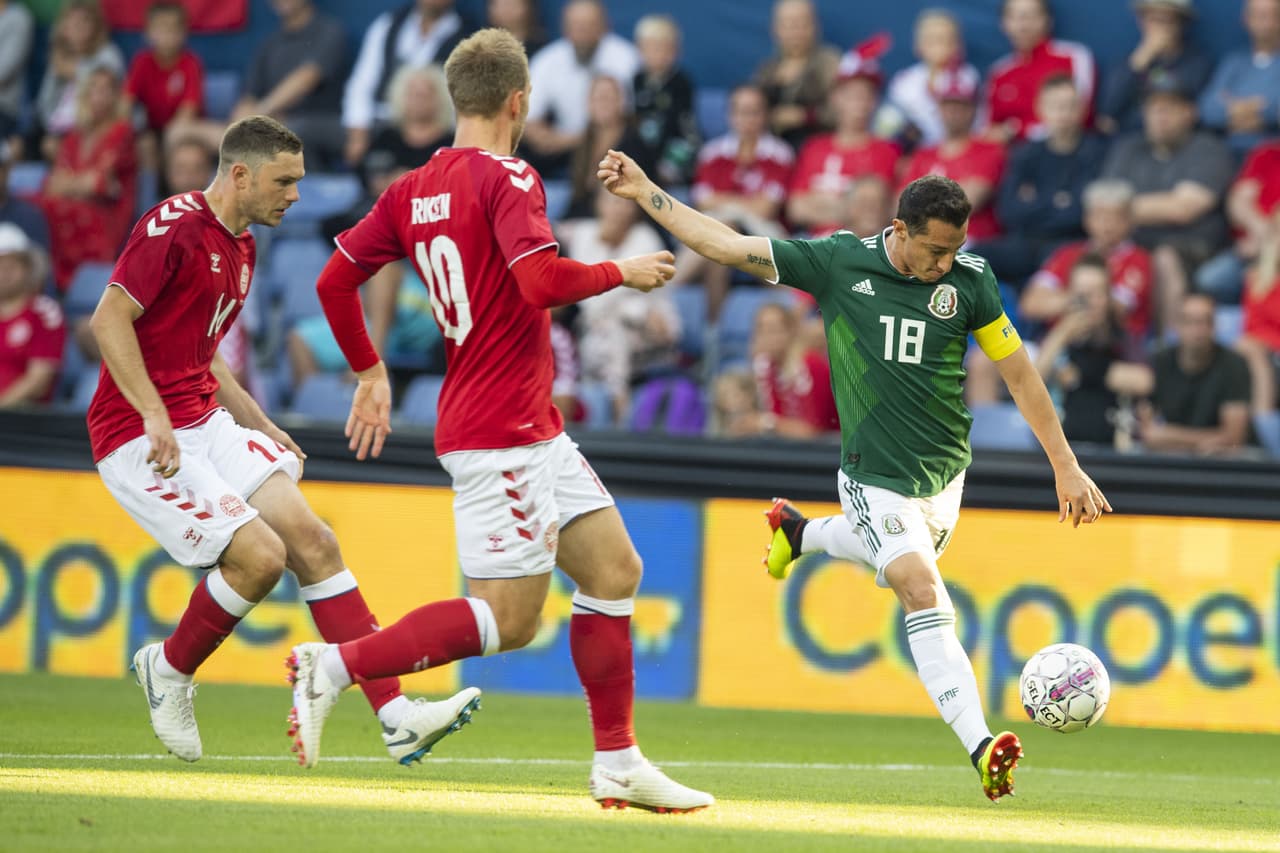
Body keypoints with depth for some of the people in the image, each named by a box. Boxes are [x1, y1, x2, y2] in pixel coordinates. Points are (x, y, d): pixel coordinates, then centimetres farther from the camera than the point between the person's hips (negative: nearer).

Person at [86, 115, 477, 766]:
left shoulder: (240, 246, 16)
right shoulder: (174, 226, -14)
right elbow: (109, 319, -21)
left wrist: (258, 425, 20)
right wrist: (155, 415, -28)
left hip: (205, 425, 9)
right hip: (137, 441, -9)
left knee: (311, 541, -5)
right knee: (260, 555, -19)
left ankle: (396, 717, -10)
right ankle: (168, 671, 7)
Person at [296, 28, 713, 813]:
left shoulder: (413, 191, 11)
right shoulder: (507, 180, -13)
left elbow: (335, 280, 12)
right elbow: (543, 281, -27)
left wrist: (369, 370, 23)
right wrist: (621, 273, -10)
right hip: (501, 434, -10)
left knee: (615, 571, 12)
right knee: (509, 620, -8)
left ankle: (619, 763, 14)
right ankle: (338, 665, -9)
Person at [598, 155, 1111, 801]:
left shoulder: (970, 279, -7)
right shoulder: (839, 262, -10)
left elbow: (1020, 373, 1)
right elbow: (725, 245, -3)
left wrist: (1066, 467, 1)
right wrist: (644, 191, -4)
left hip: (944, 470, 4)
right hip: (875, 476, -4)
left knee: (895, 562, 25)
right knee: (924, 596, -20)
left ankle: (798, 531, 54)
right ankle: (980, 746, -28)